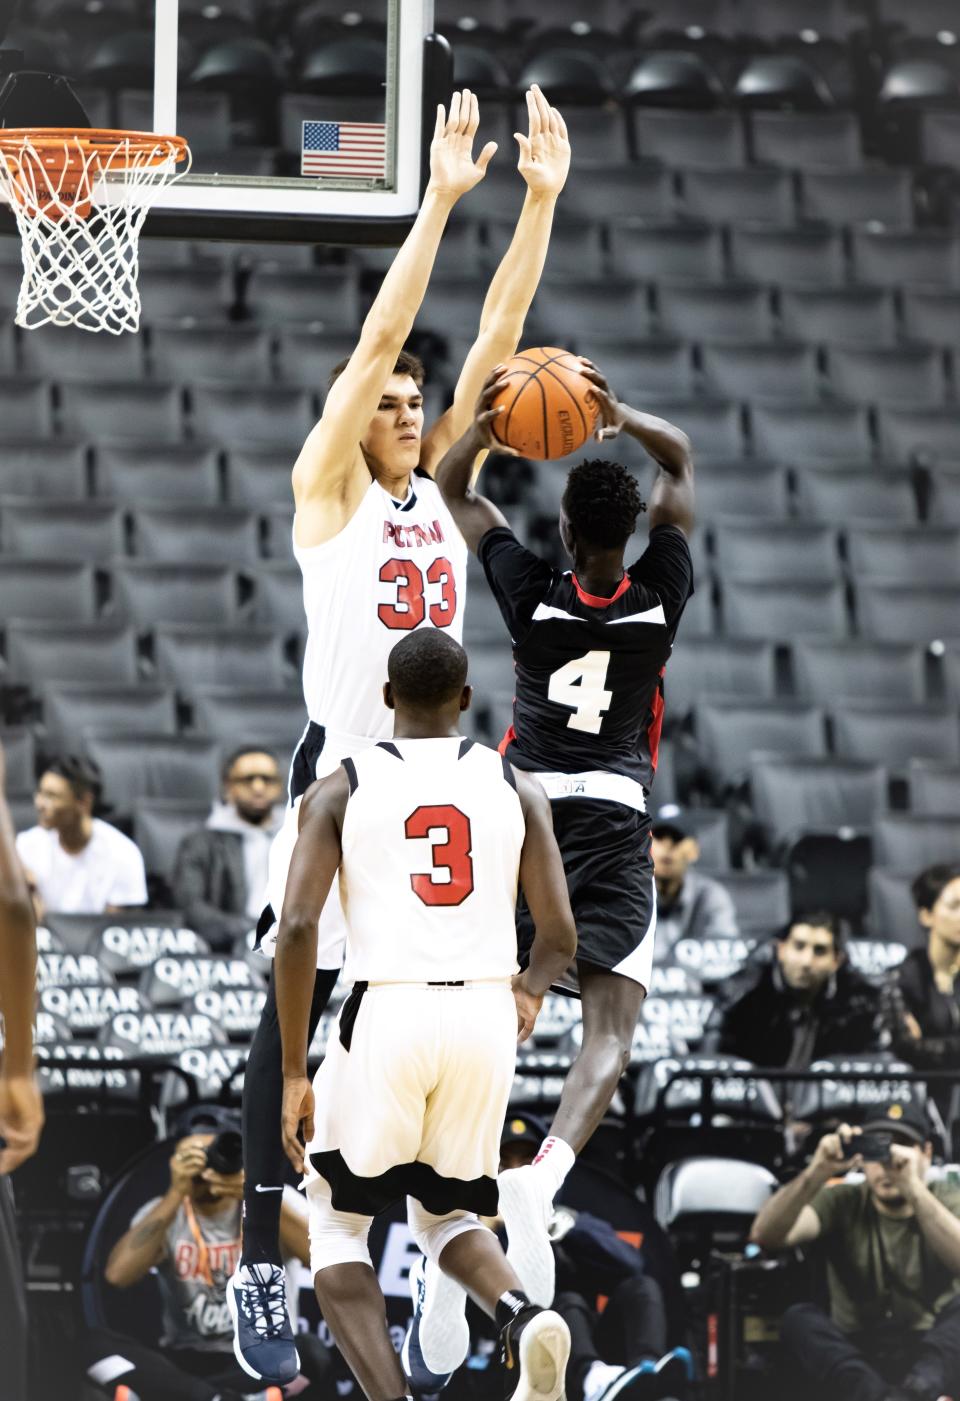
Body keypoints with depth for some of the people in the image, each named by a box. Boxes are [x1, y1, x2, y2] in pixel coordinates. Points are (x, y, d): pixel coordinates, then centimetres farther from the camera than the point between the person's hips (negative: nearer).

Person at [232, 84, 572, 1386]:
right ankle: (262, 1256, -5)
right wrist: (440, 199, -17)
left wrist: (542, 201, -2)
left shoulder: (442, 490, 12)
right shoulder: (327, 488, -3)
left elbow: (495, 338, 5)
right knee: (296, 1004, -5)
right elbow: (377, 341, -12)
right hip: (340, 768, -6)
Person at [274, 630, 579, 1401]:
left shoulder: (340, 789, 3)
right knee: (448, 1216, 23)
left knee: (337, 1225, 15)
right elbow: (560, 936, 3)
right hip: (485, 1017, 2)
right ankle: (523, 1315, -10)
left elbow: (298, 927, -7)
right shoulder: (516, 787, 8)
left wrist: (293, 1075, -2)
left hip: (386, 1015, -2)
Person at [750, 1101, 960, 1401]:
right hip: (854, 1359, 1)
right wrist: (818, 1172, -25)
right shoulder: (843, 1204, 7)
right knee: (798, 1320, -29)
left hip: (933, 1355, -1)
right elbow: (765, 1235, -10)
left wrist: (913, 1187, -32)